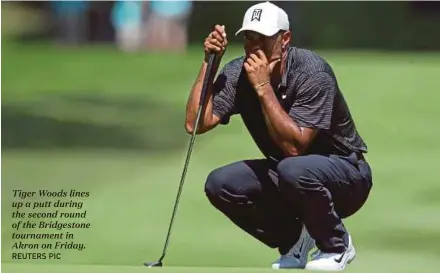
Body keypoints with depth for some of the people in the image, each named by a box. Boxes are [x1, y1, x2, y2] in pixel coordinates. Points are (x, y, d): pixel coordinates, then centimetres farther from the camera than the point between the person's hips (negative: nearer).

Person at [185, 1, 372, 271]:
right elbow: (195, 124, -17)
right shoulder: (237, 73, -8)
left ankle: (337, 246, -9)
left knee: (294, 170, -37)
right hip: (285, 176, 6)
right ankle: (295, 242, 5)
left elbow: (294, 146, -32)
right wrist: (209, 62, -19)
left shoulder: (312, 72, -24)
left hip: (345, 172, -6)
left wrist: (263, 87, -35)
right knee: (219, 184, -16)